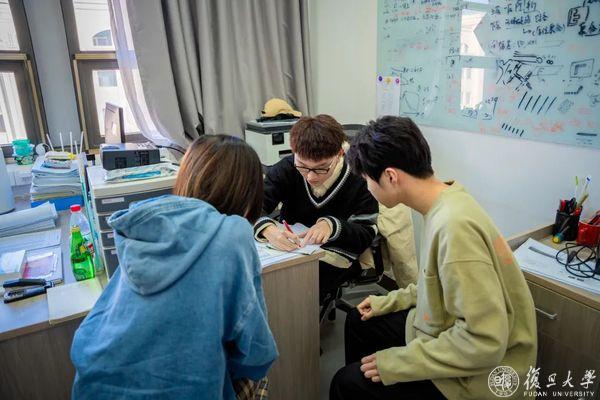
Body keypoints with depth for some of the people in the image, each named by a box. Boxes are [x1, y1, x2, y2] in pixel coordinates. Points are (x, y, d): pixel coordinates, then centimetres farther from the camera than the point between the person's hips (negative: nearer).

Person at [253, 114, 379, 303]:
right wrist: (268, 229, -38)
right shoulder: (287, 168, -8)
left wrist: (332, 225, -30)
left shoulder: (359, 179, -13)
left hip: (335, 259, -2)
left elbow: (367, 234, -10)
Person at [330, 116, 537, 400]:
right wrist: (388, 302, 8)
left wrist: (397, 363, -22)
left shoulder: (454, 225, -33)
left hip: (475, 375, -8)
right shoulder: (445, 204, -5)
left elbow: (486, 342, -30)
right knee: (359, 322, 17)